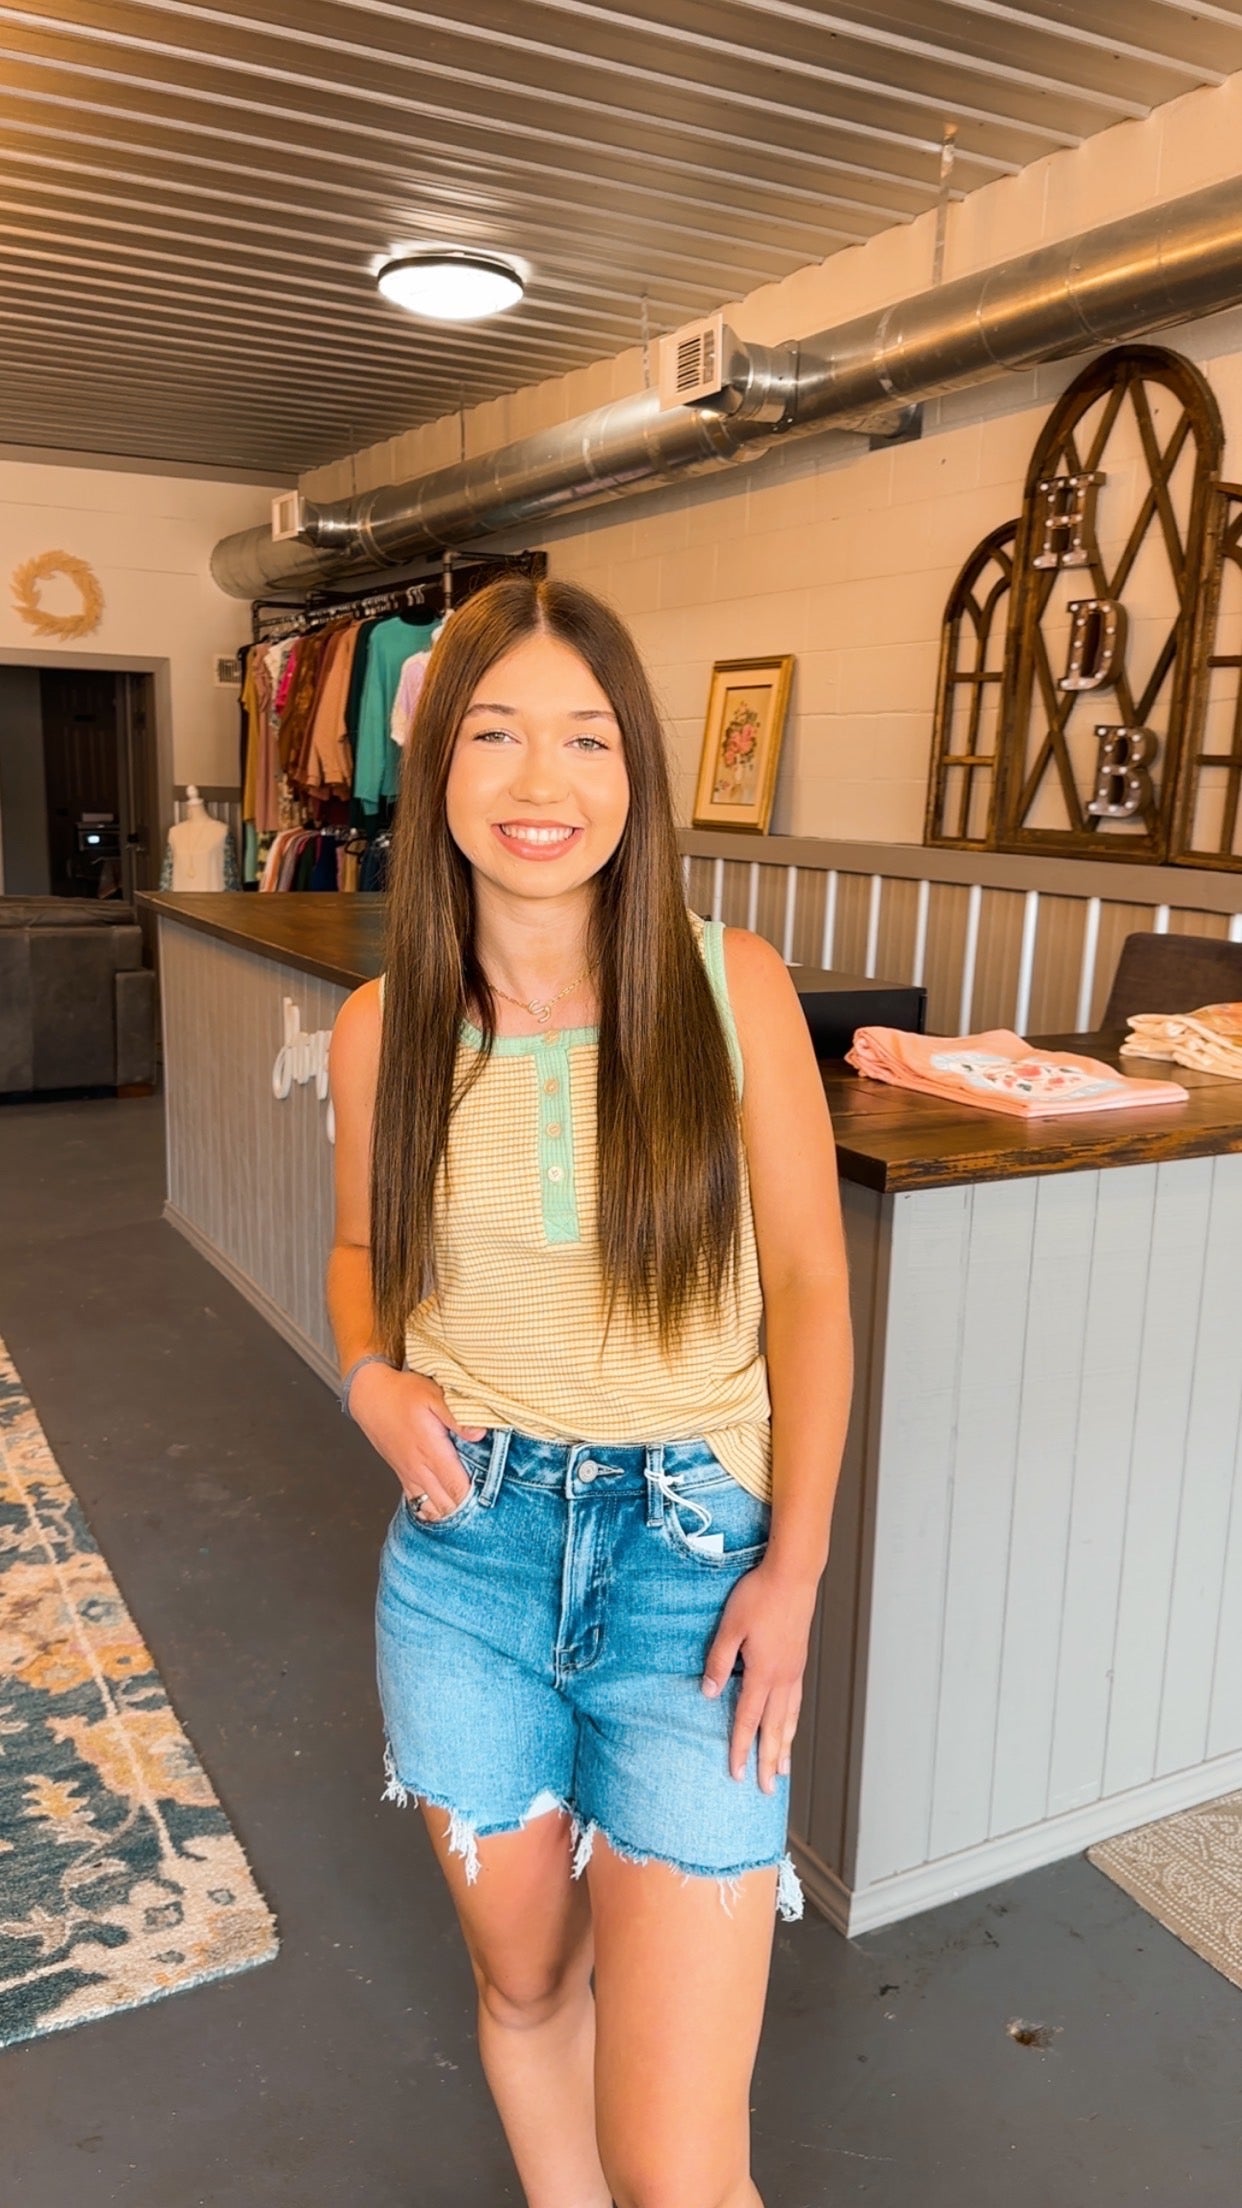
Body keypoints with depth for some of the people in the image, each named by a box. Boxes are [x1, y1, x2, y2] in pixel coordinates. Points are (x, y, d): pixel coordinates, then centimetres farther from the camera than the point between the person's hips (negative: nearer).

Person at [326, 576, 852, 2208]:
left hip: (694, 1550, -2)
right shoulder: (383, 1027, -3)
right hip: (466, 1550, 3)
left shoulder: (731, 987, -9)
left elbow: (808, 1277, -4)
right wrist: (372, 1375, -7)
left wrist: (795, 1567, -9)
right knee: (523, 1978, 24)